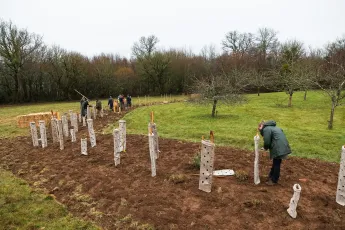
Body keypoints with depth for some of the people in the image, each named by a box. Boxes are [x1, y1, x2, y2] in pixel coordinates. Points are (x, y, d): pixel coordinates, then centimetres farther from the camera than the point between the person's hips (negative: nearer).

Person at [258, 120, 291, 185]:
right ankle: (271, 176, 34)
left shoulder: (266, 129, -9)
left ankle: (274, 180, 13)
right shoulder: (272, 127, 22)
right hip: (282, 147, 10)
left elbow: (267, 142, -14)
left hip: (278, 148, -10)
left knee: (276, 164, 1)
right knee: (276, 163, 20)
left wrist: (265, 148, 7)